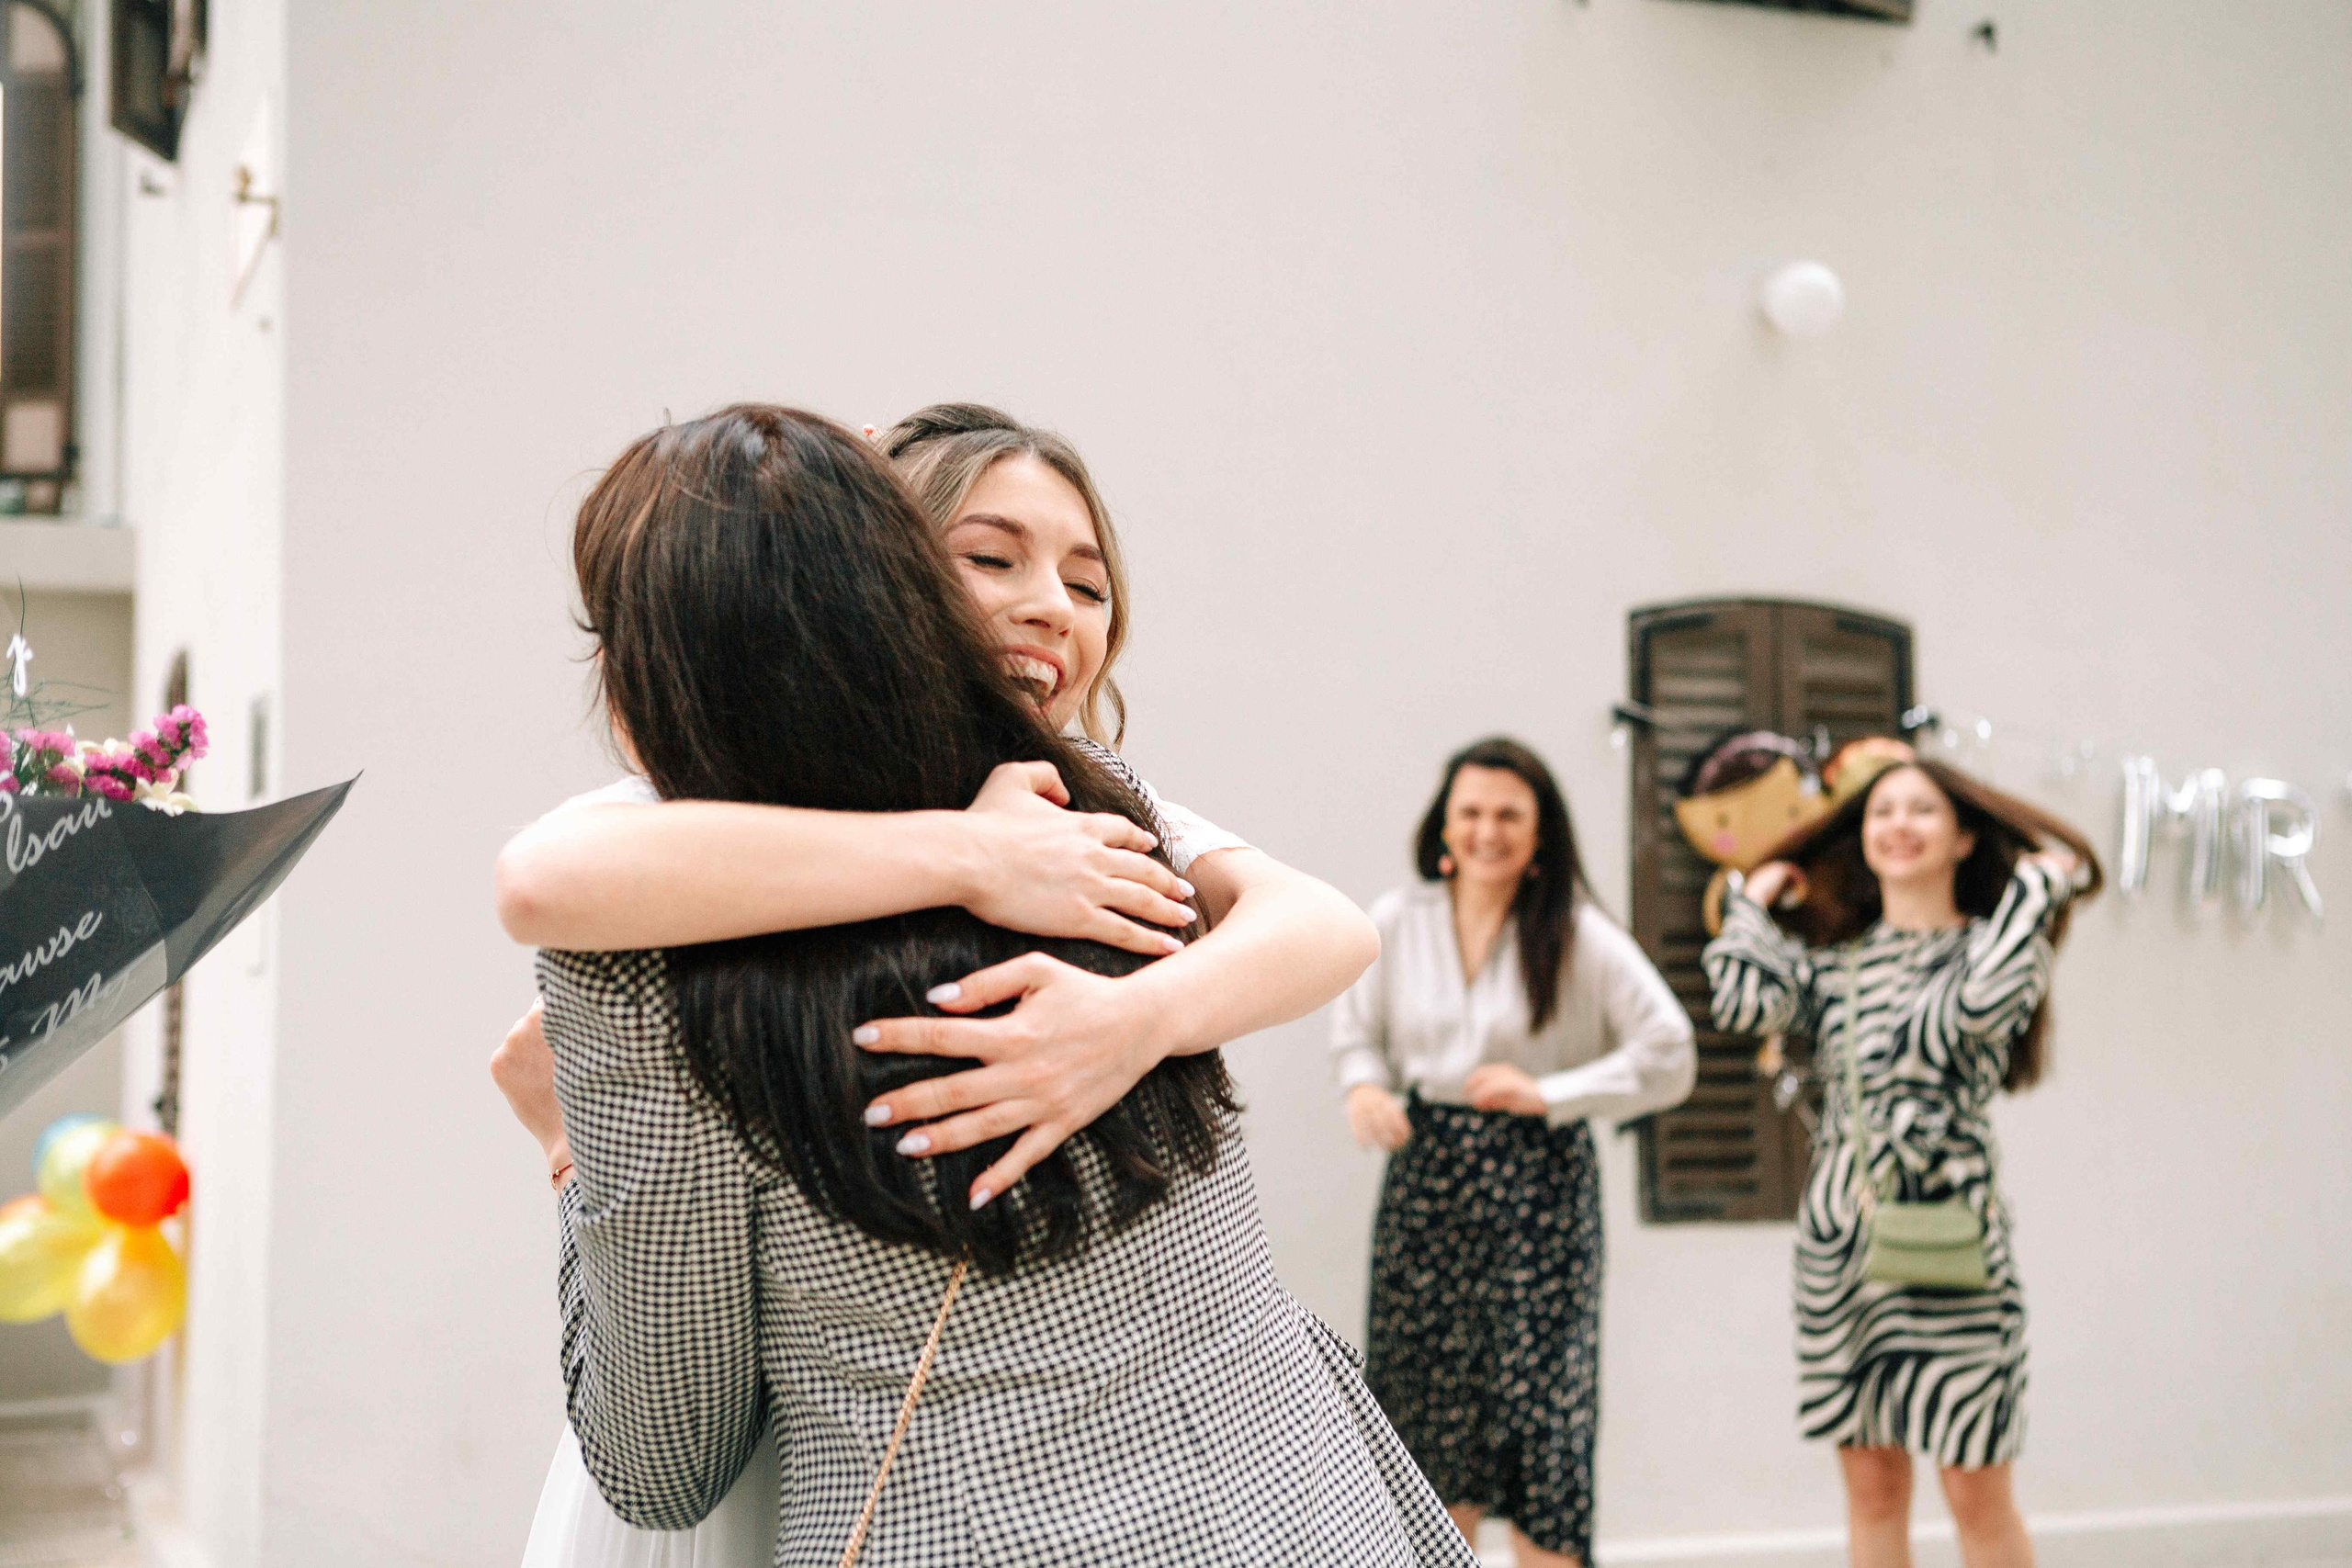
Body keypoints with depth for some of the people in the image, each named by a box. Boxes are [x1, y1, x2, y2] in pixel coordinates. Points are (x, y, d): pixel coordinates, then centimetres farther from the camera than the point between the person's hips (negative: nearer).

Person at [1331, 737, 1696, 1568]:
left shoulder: (1578, 935, -7)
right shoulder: (1396, 921, 1)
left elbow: (1668, 1055, -6)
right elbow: (1356, 1029, 13)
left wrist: (1549, 1093, -14)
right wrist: (1364, 1087, -9)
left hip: (1539, 1181, -3)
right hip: (1425, 1178, 3)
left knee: (1540, 1402, -4)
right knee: (1431, 1403, 9)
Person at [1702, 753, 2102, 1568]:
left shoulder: (1992, 945, 2)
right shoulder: (1830, 957, 11)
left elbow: (1984, 1002, -22)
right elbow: (1746, 1003, -8)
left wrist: (2038, 883, -12)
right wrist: (1753, 900, 7)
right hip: (1842, 1236, 4)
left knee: (1977, 1493, -1)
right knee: (1870, 1485, 9)